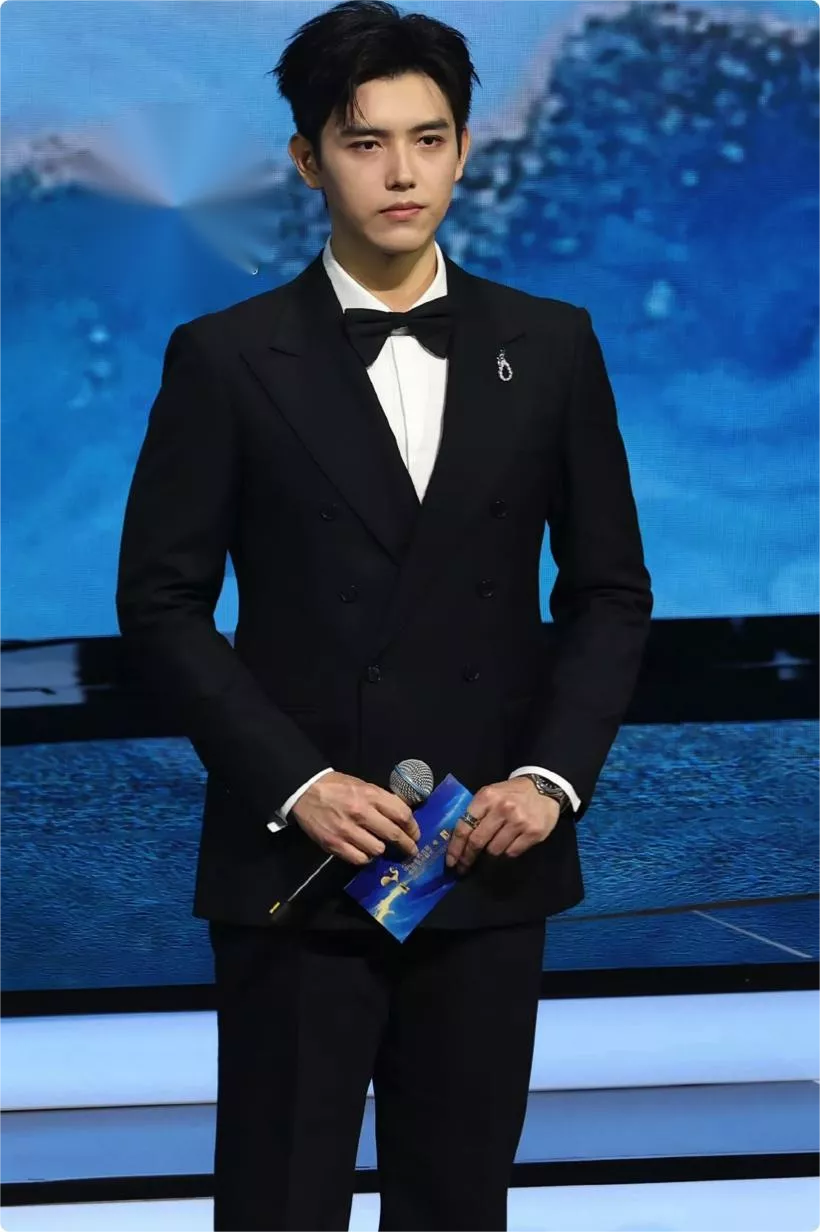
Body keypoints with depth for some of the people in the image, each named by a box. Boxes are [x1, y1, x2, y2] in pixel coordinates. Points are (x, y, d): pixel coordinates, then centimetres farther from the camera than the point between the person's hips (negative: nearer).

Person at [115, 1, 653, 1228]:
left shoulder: (550, 347, 6)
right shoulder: (227, 358, -1)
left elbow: (610, 590, 8)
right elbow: (161, 602, -2)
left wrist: (553, 776, -6)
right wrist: (293, 784, -13)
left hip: (490, 859, 2)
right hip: (298, 858, -2)